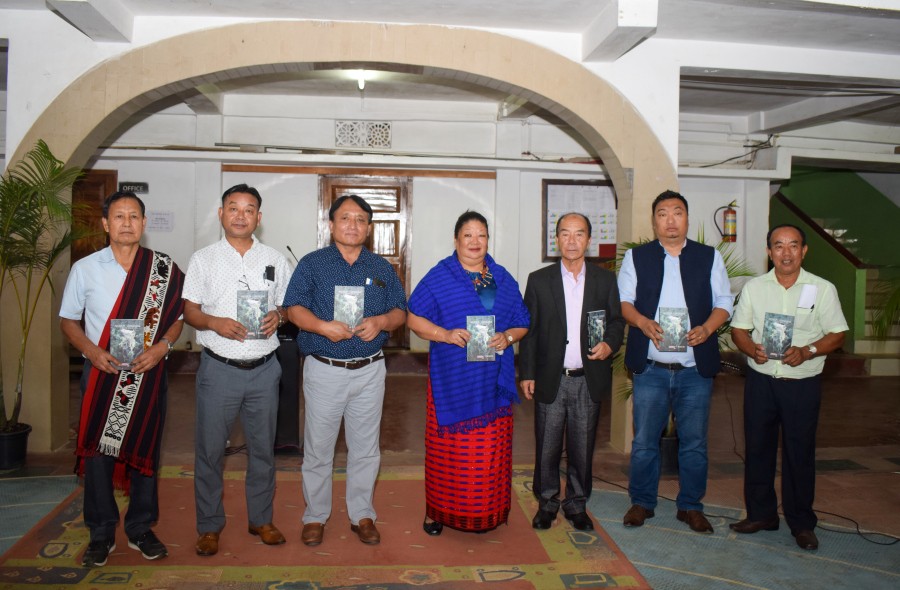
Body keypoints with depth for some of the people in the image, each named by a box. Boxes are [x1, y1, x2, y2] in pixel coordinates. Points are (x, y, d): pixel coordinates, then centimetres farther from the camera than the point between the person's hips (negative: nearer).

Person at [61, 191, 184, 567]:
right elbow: (68, 320, 7)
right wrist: (92, 351, -11)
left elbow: (176, 318, 5)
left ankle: (140, 530, 25)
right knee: (96, 452, 5)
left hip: (148, 374, 0)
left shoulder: (164, 269, 0)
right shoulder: (85, 269, 1)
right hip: (101, 373, 0)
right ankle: (101, 534, 22)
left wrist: (160, 347, -14)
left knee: (145, 452, 8)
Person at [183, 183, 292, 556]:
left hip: (264, 370, 2)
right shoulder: (203, 259, 2)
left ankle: (260, 519, 28)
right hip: (219, 368, -1)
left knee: (263, 448, 12)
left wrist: (278, 316, -11)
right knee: (210, 449, 6)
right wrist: (215, 323, -19)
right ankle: (209, 525, 22)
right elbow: (189, 311, 0)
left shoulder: (274, 260, 7)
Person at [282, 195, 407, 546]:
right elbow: (294, 308, -5)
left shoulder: (382, 268, 9)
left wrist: (380, 322, -13)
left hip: (370, 371, 2)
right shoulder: (312, 263, 2)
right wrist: (323, 326, -22)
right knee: (318, 448, 7)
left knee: (366, 449, 10)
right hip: (324, 369, -2)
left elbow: (400, 312, 8)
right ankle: (315, 516, 24)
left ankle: (362, 514, 26)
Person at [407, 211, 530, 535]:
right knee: (447, 448, 3)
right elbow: (414, 318, -2)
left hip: (493, 382, 3)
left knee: (490, 451, 8)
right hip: (451, 380, -3)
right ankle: (438, 511, 20)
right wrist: (446, 334, -16)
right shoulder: (439, 277, 0)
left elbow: (522, 323, 14)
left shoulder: (503, 279, 11)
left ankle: (486, 512, 24)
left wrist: (507, 337, -7)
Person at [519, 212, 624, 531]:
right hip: (551, 380, -1)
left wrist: (609, 344, -11)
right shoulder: (539, 280, 3)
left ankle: (577, 504, 26)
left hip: (588, 380, 1)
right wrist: (526, 373, -1)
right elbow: (529, 330, 3)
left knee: (582, 447, 9)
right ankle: (547, 502, 25)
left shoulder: (605, 280, 6)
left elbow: (617, 321, 10)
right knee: (547, 446, 7)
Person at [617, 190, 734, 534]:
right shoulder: (636, 257, 8)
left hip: (695, 368, 1)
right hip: (650, 367, 0)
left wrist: (706, 328, -13)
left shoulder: (710, 257, 9)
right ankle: (642, 502, 21)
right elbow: (623, 300, 4)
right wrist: (642, 322, -16)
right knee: (644, 440, 5)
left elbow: (723, 302, 7)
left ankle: (691, 506, 23)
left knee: (694, 442, 7)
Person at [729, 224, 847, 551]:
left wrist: (806, 352, -17)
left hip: (802, 383, -2)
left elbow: (837, 335, 0)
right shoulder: (753, 287, 7)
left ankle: (801, 523, 19)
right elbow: (738, 329, 8)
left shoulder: (822, 289, 1)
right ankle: (760, 514, 24)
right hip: (760, 380, 2)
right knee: (757, 448, 8)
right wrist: (753, 349, -13)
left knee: (800, 453, 4)